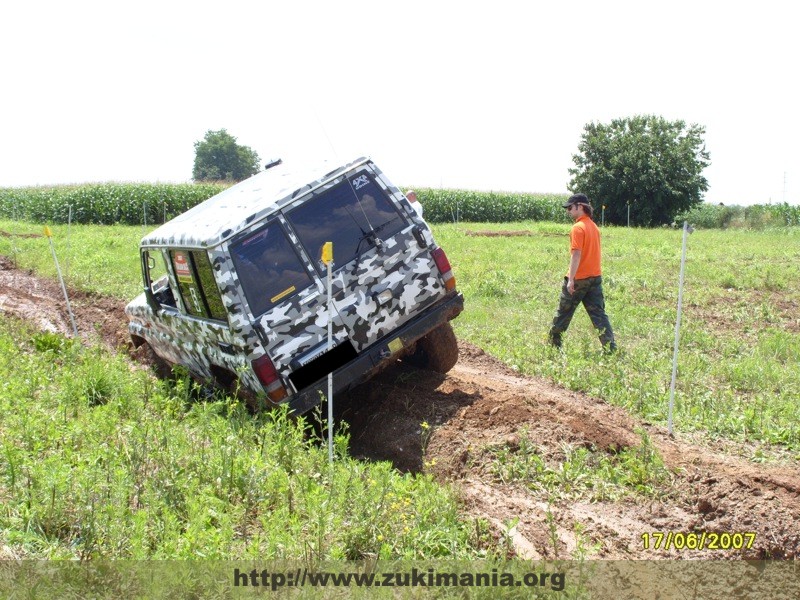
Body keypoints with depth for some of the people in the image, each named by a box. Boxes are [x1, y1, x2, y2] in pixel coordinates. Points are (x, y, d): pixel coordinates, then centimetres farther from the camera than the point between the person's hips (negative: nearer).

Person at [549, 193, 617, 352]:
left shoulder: (578, 228, -14)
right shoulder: (594, 226, 12)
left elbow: (576, 254, -20)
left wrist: (571, 279, -22)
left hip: (579, 279, -7)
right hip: (595, 277, 7)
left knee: (563, 312, 10)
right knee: (599, 314, 4)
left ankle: (554, 343, 23)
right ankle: (611, 348, -5)